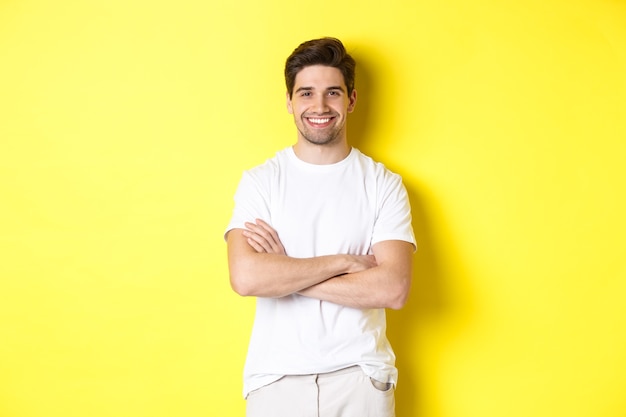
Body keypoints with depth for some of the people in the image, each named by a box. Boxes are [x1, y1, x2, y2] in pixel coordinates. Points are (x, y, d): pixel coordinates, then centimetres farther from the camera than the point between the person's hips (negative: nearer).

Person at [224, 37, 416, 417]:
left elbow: (393, 288, -14)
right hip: (276, 376, 0)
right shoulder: (259, 181, -2)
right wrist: (342, 261, -14)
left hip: (359, 375, 0)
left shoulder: (384, 184, -2)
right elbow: (245, 278, -16)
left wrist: (283, 274, -14)